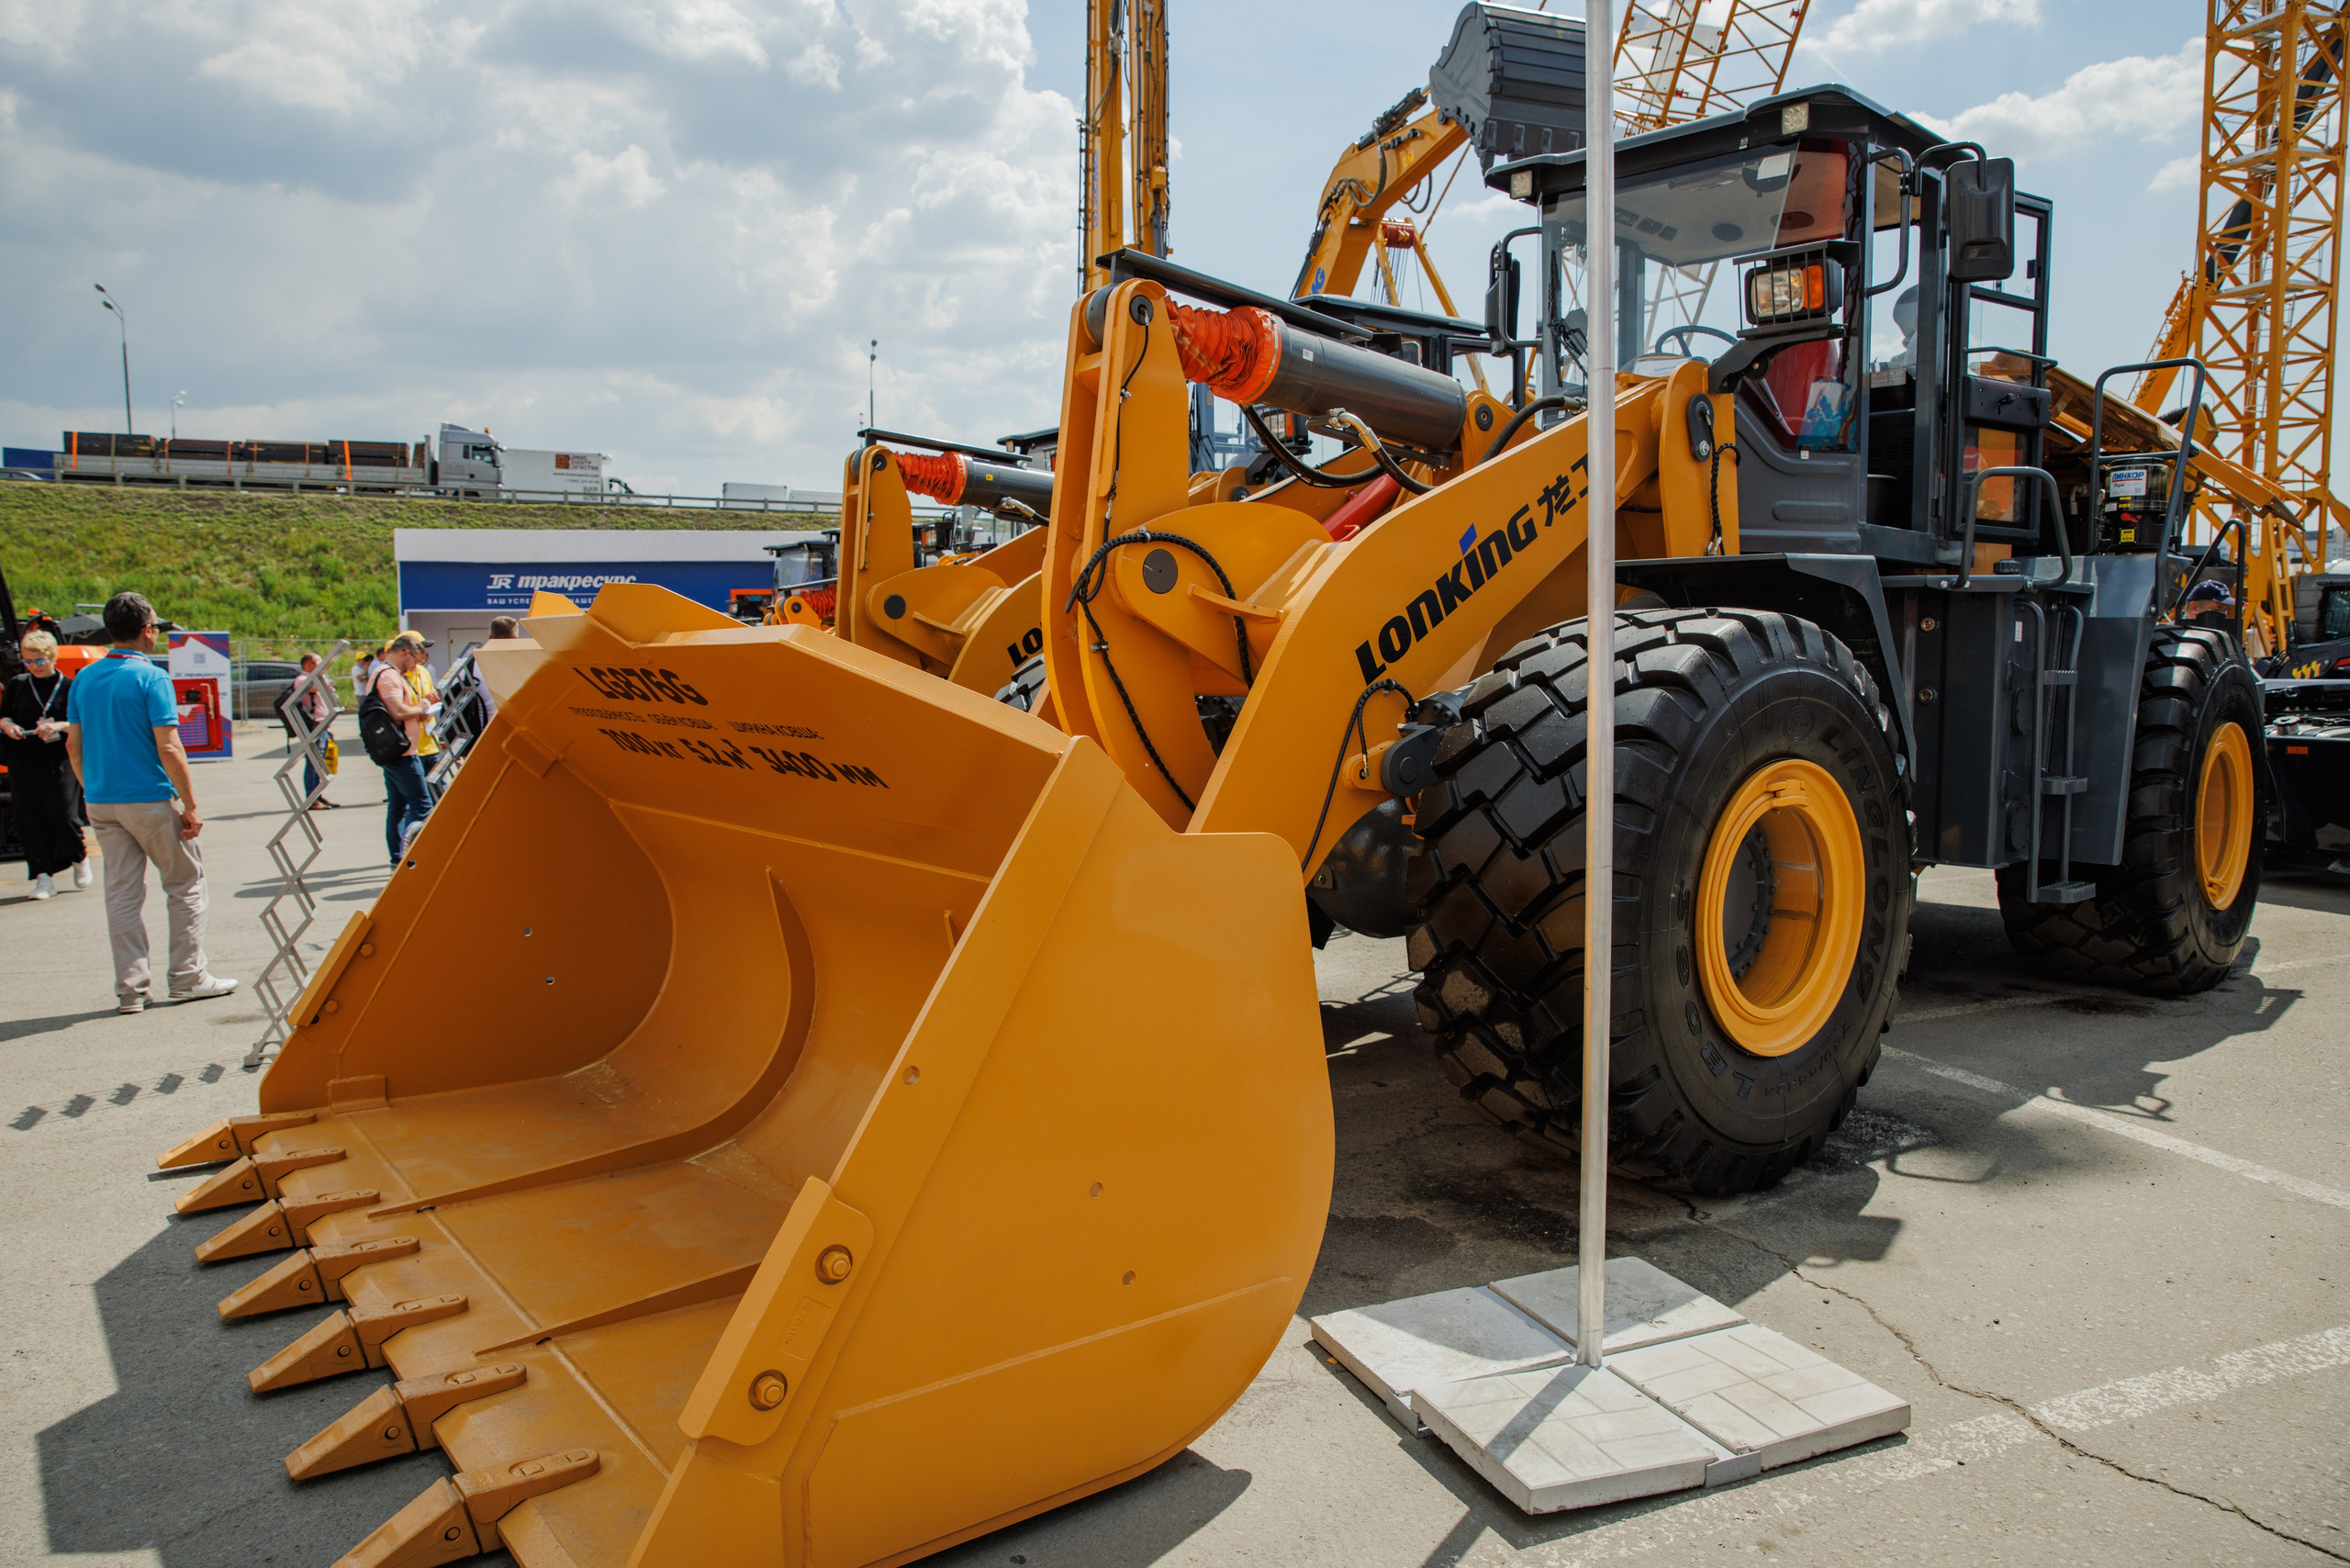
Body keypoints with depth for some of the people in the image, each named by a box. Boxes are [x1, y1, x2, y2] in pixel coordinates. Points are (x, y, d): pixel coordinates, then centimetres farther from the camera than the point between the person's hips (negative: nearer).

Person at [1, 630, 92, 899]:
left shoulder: (69, 686, 0)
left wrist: (59, 726, -17)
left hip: (59, 760, -3)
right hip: (24, 762, 3)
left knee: (62, 815, -9)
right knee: (30, 819, 0)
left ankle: (80, 857, 20)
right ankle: (43, 877, 5)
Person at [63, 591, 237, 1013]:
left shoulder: (84, 679, 8)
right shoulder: (150, 677, -13)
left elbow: (73, 745, 11)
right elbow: (168, 748, -17)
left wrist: (92, 791, 21)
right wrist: (190, 806, -12)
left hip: (101, 802, 6)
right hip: (150, 800, -6)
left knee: (122, 893, 8)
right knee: (185, 882, 8)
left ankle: (130, 988, 9)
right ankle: (188, 977, 10)